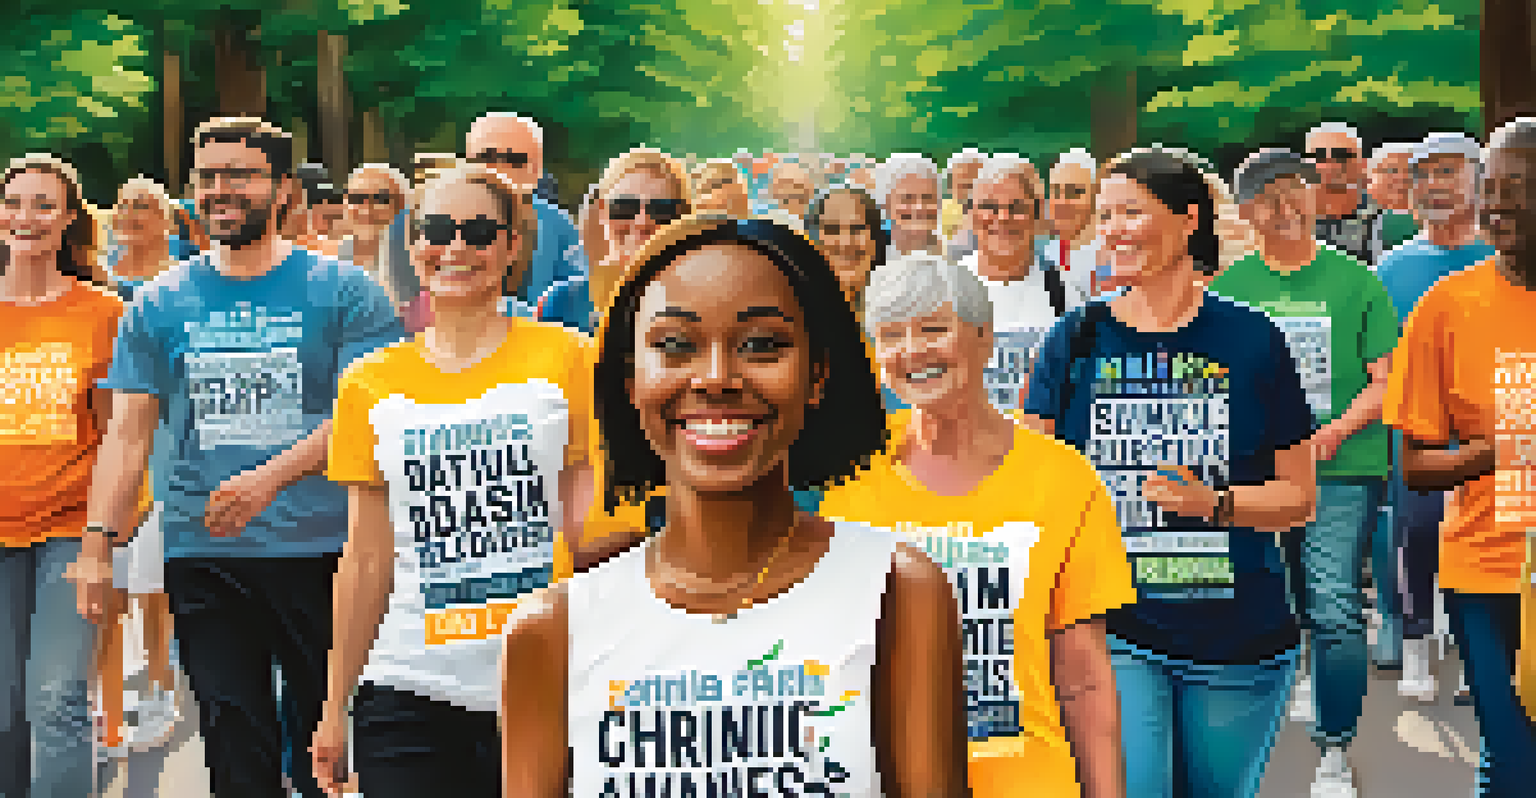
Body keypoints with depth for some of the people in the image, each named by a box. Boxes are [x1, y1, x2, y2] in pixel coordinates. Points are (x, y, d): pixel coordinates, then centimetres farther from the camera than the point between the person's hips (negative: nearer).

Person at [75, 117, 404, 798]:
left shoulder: (343, 292, 2)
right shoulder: (159, 304, 10)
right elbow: (128, 433, 8)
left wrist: (270, 477, -19)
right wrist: (98, 542, -3)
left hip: (321, 545, -2)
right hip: (200, 554, 2)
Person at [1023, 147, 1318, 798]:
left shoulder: (1248, 340, 0)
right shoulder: (1076, 339, 2)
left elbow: (1299, 496, 3)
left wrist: (1215, 502, -15)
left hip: (1237, 636, 1)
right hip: (1113, 629, 0)